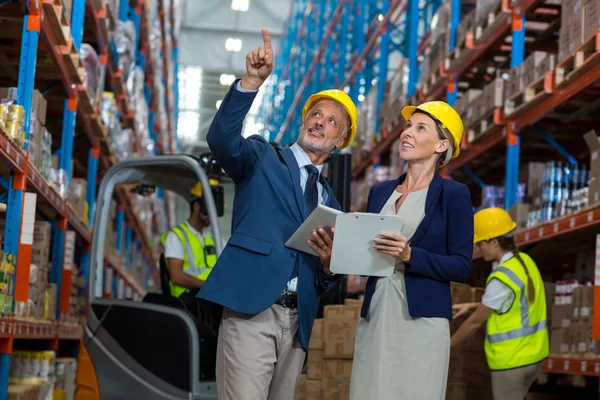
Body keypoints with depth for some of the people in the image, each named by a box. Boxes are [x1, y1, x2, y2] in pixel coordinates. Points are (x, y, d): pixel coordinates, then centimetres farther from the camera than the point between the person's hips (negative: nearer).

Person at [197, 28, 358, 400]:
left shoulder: (330, 200, 22)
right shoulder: (263, 158, 10)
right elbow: (222, 139, -14)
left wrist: (330, 264, -2)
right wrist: (253, 80, -25)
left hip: (298, 320, 5)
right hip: (252, 310, -5)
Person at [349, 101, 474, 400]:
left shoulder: (453, 194, -1)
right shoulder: (380, 192, 14)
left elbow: (462, 267, -6)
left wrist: (410, 255, -19)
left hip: (421, 322, -4)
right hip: (374, 319, 5)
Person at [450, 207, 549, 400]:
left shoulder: (501, 278, -22)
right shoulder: (526, 262, 3)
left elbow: (476, 321, -13)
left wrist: (448, 344, 2)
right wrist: (471, 306, 19)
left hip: (511, 360, -8)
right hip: (533, 355, 8)